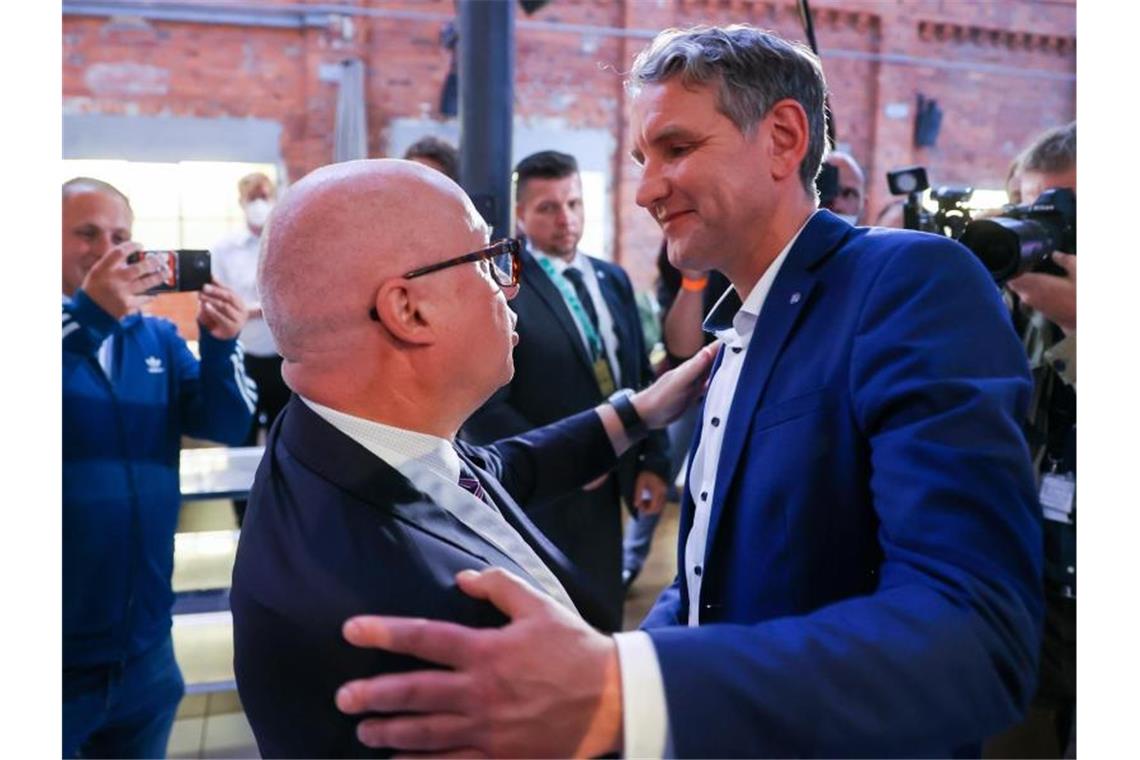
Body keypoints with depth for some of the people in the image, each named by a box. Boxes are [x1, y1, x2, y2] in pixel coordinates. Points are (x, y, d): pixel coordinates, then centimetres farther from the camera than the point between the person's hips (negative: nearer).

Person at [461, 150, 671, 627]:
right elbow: (483, 410, -16)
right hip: (544, 496, -6)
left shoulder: (612, 279, 10)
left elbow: (640, 378, 12)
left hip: (608, 491, 6)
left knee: (603, 627, 17)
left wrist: (654, 462, 3)